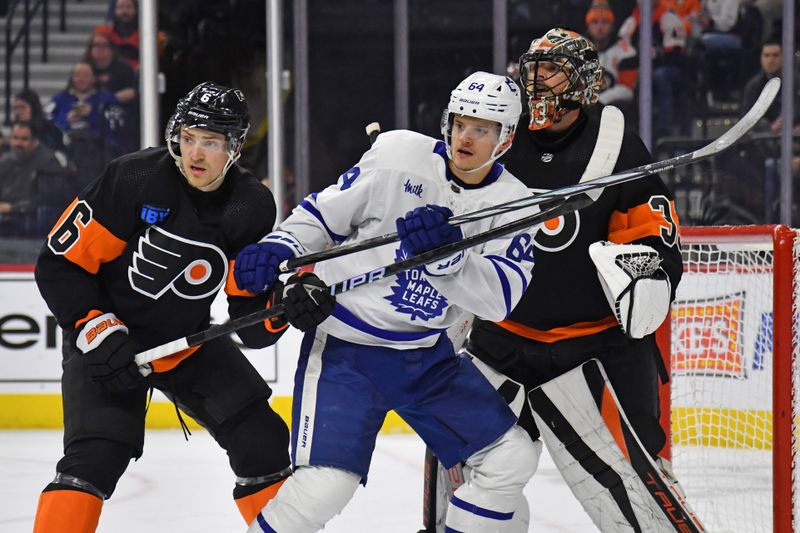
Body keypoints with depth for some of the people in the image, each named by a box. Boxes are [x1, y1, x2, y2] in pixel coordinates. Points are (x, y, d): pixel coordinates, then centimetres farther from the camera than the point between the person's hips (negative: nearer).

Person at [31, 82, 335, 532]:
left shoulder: (252, 208, -10)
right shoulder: (135, 179, -22)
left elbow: (251, 323, -9)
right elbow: (59, 264, -16)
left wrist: (286, 305, -29)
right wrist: (97, 330, -24)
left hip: (189, 343, 4)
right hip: (105, 340, -4)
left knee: (263, 442, -3)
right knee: (96, 455, -24)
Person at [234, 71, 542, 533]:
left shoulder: (514, 204, -1)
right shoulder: (400, 156, -9)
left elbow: (499, 297, -15)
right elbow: (323, 213, -1)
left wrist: (448, 252, -32)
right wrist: (278, 248, -19)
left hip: (427, 355, 5)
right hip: (345, 346, -5)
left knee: (513, 457, 3)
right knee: (325, 485, -21)